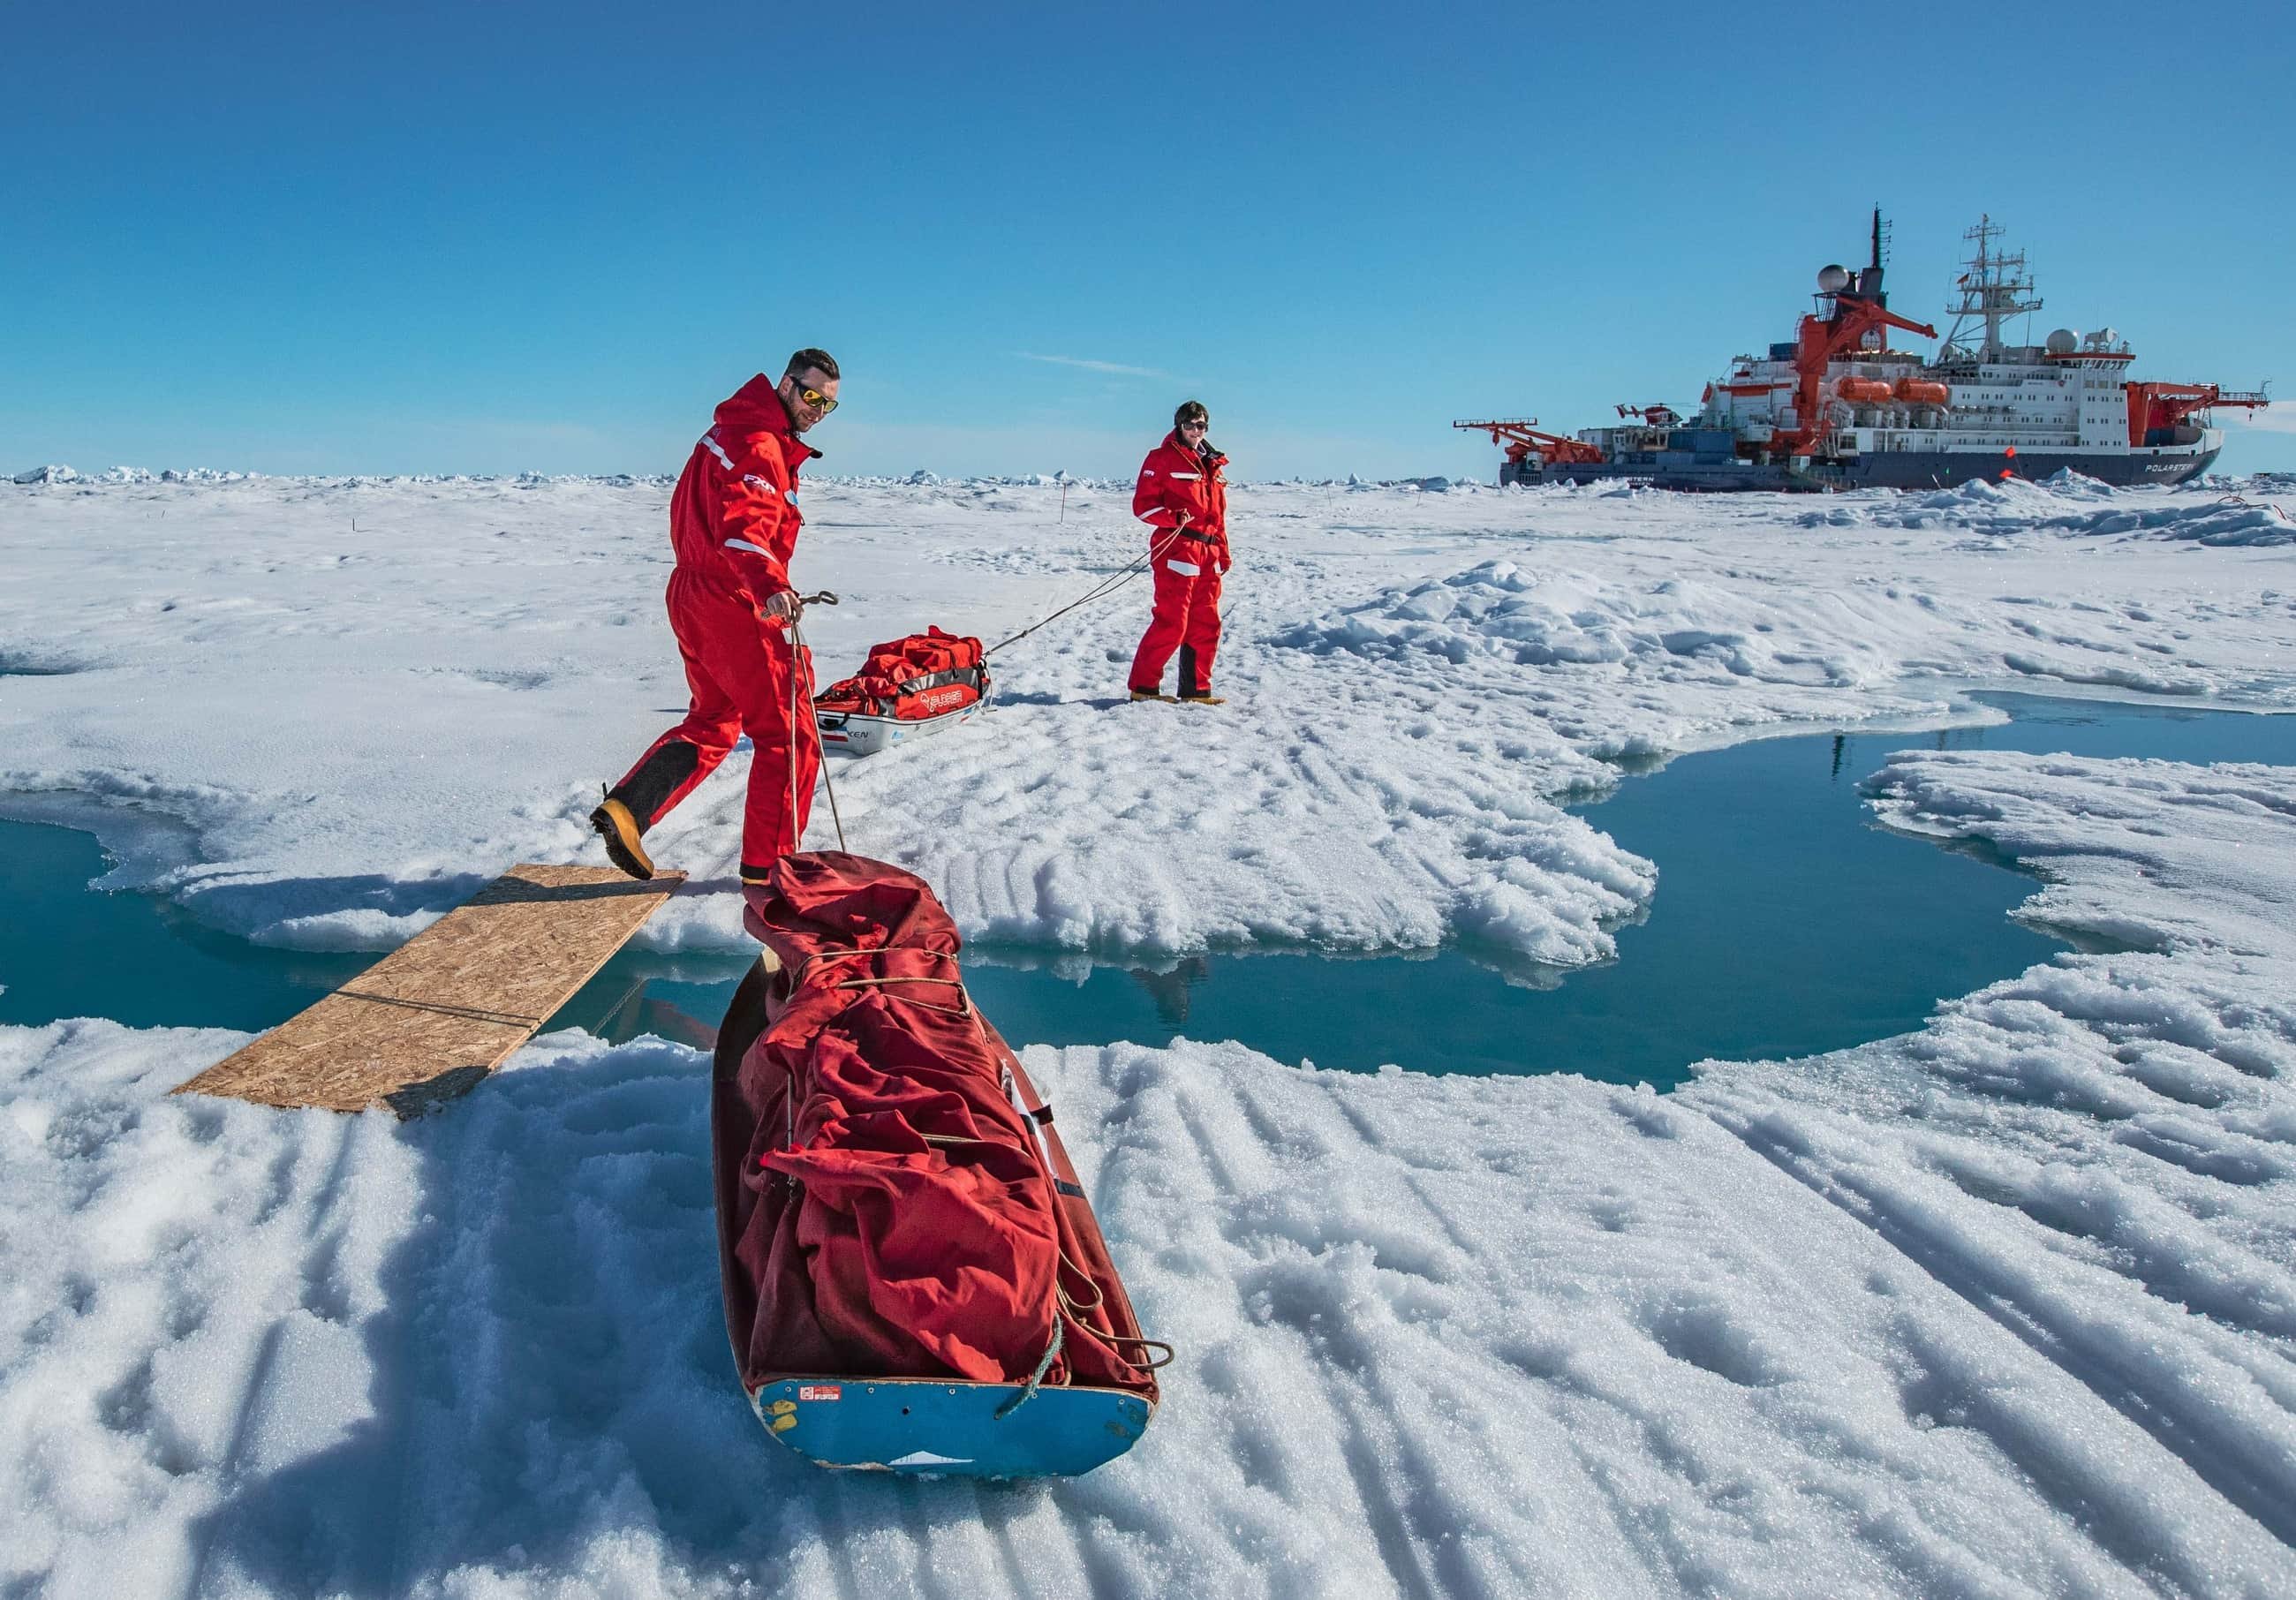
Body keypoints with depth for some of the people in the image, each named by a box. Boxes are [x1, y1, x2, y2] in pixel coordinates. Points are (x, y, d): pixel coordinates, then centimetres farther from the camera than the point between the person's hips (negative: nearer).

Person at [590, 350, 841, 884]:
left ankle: (625, 808, 11)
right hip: (737, 608, -10)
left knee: (711, 723, 23)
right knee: (790, 735, 0)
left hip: (693, 597, 10)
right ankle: (767, 863, 5)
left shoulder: (732, 431, 15)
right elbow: (744, 526, -34)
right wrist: (771, 586, -50)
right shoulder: (758, 446, -16)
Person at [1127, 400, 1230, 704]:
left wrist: (1223, 551, 20)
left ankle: (1196, 689, 17)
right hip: (1176, 552, -7)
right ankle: (1143, 686, -2)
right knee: (1171, 622, -10)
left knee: (1206, 625, 8)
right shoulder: (1163, 458, -1)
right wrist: (1174, 517, -23)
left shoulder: (1212, 465, 21)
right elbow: (1143, 505, -7)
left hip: (1208, 554, 7)